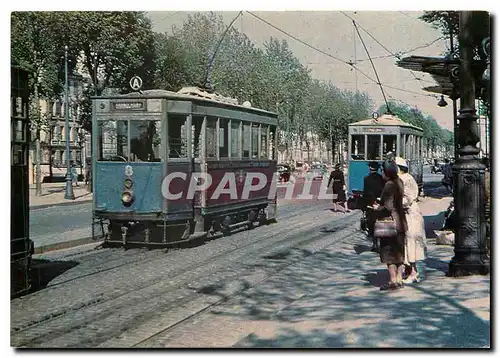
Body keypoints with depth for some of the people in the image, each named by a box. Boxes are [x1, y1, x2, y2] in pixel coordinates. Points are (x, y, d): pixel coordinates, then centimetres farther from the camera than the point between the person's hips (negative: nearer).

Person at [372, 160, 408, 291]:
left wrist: (377, 209, -6)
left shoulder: (389, 185, -19)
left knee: (389, 253, -1)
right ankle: (399, 279, 19)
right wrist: (381, 206, 17)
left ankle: (393, 281, 2)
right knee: (399, 252, 14)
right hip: (400, 222, 9)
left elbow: (388, 207, -22)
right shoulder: (398, 182, 9)